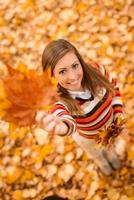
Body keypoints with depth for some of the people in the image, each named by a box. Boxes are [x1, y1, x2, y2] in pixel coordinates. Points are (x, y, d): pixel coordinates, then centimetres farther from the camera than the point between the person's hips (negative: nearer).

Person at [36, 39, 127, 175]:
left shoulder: (96, 70, -33)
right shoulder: (60, 100, -43)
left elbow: (113, 86, -10)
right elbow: (66, 121, -65)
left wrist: (118, 112, -14)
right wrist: (61, 127, -88)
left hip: (111, 125, 2)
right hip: (89, 138, -2)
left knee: (110, 145, 37)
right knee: (96, 154, 34)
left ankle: (110, 152, 74)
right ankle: (101, 162, 71)